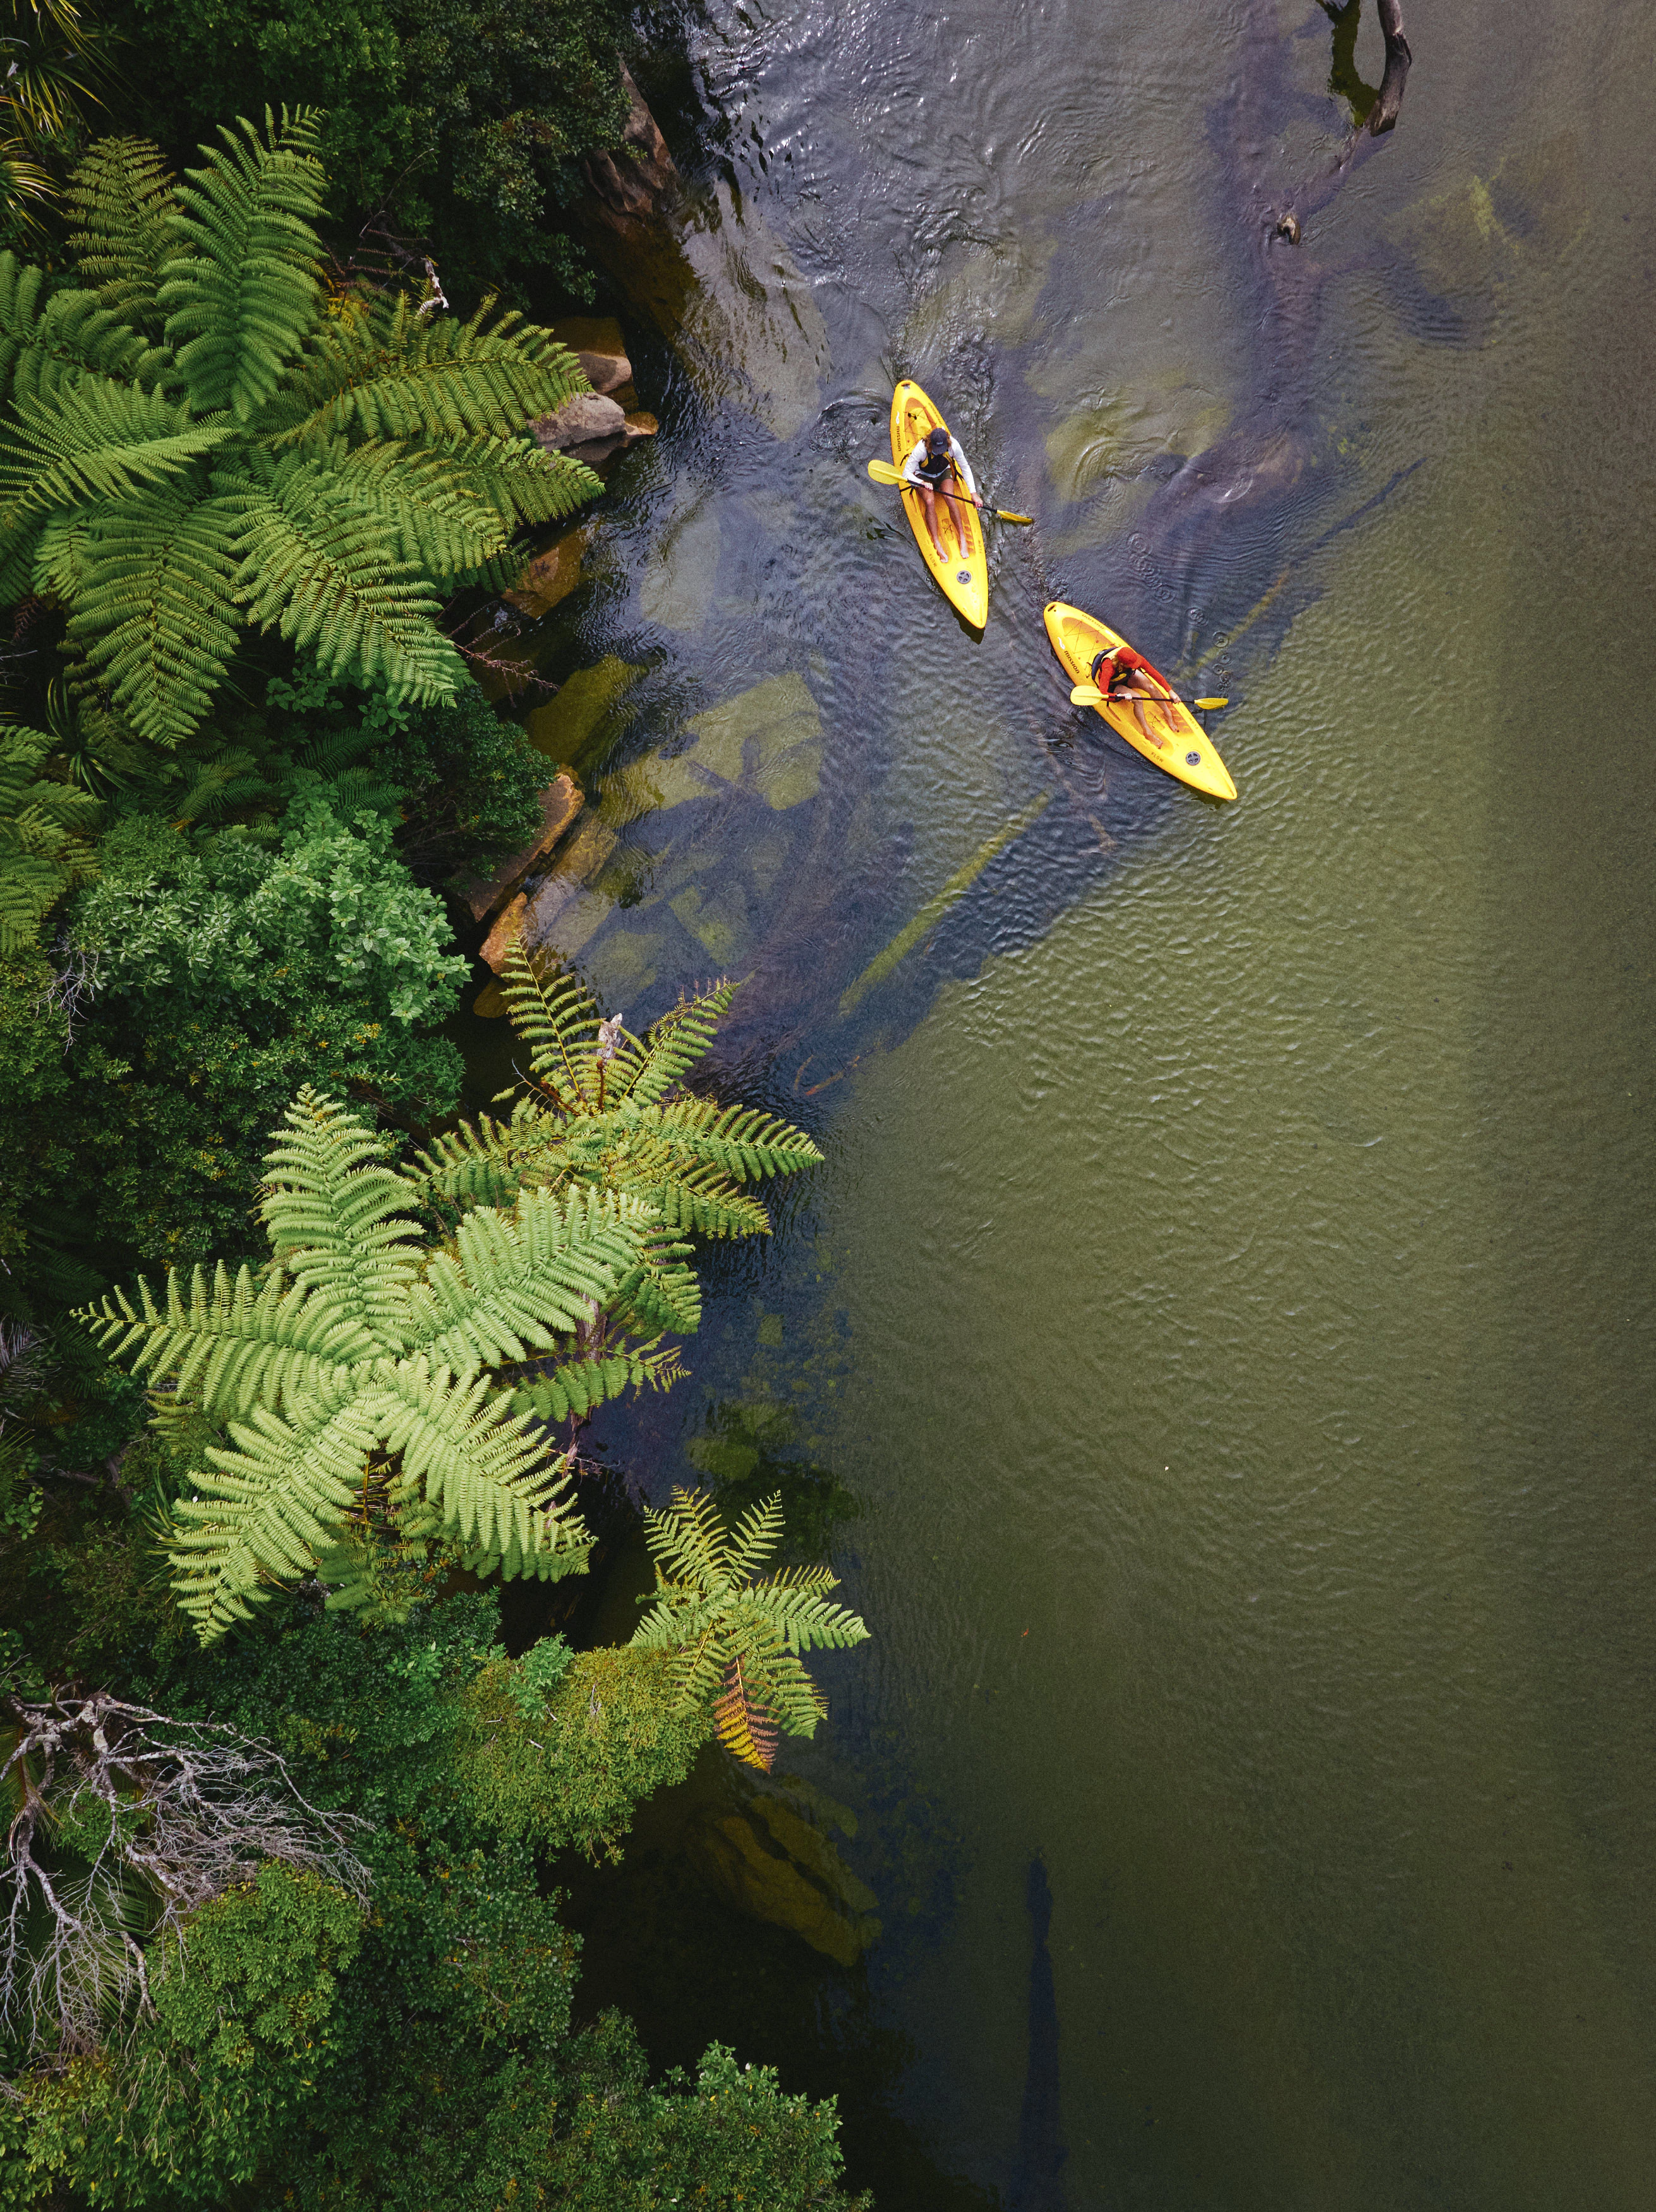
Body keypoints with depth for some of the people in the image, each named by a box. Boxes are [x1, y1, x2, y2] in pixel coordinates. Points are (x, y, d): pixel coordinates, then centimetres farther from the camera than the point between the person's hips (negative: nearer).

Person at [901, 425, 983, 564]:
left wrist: (973, 493, -13)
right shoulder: (921, 449, -33)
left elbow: (965, 467, -11)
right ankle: (937, 544, -26)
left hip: (944, 474, 2)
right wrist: (923, 483, -47)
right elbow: (906, 474, -28)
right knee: (930, 502, -29)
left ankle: (962, 538, -17)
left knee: (950, 499, -26)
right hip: (923, 476, -2)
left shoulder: (953, 445, -26)